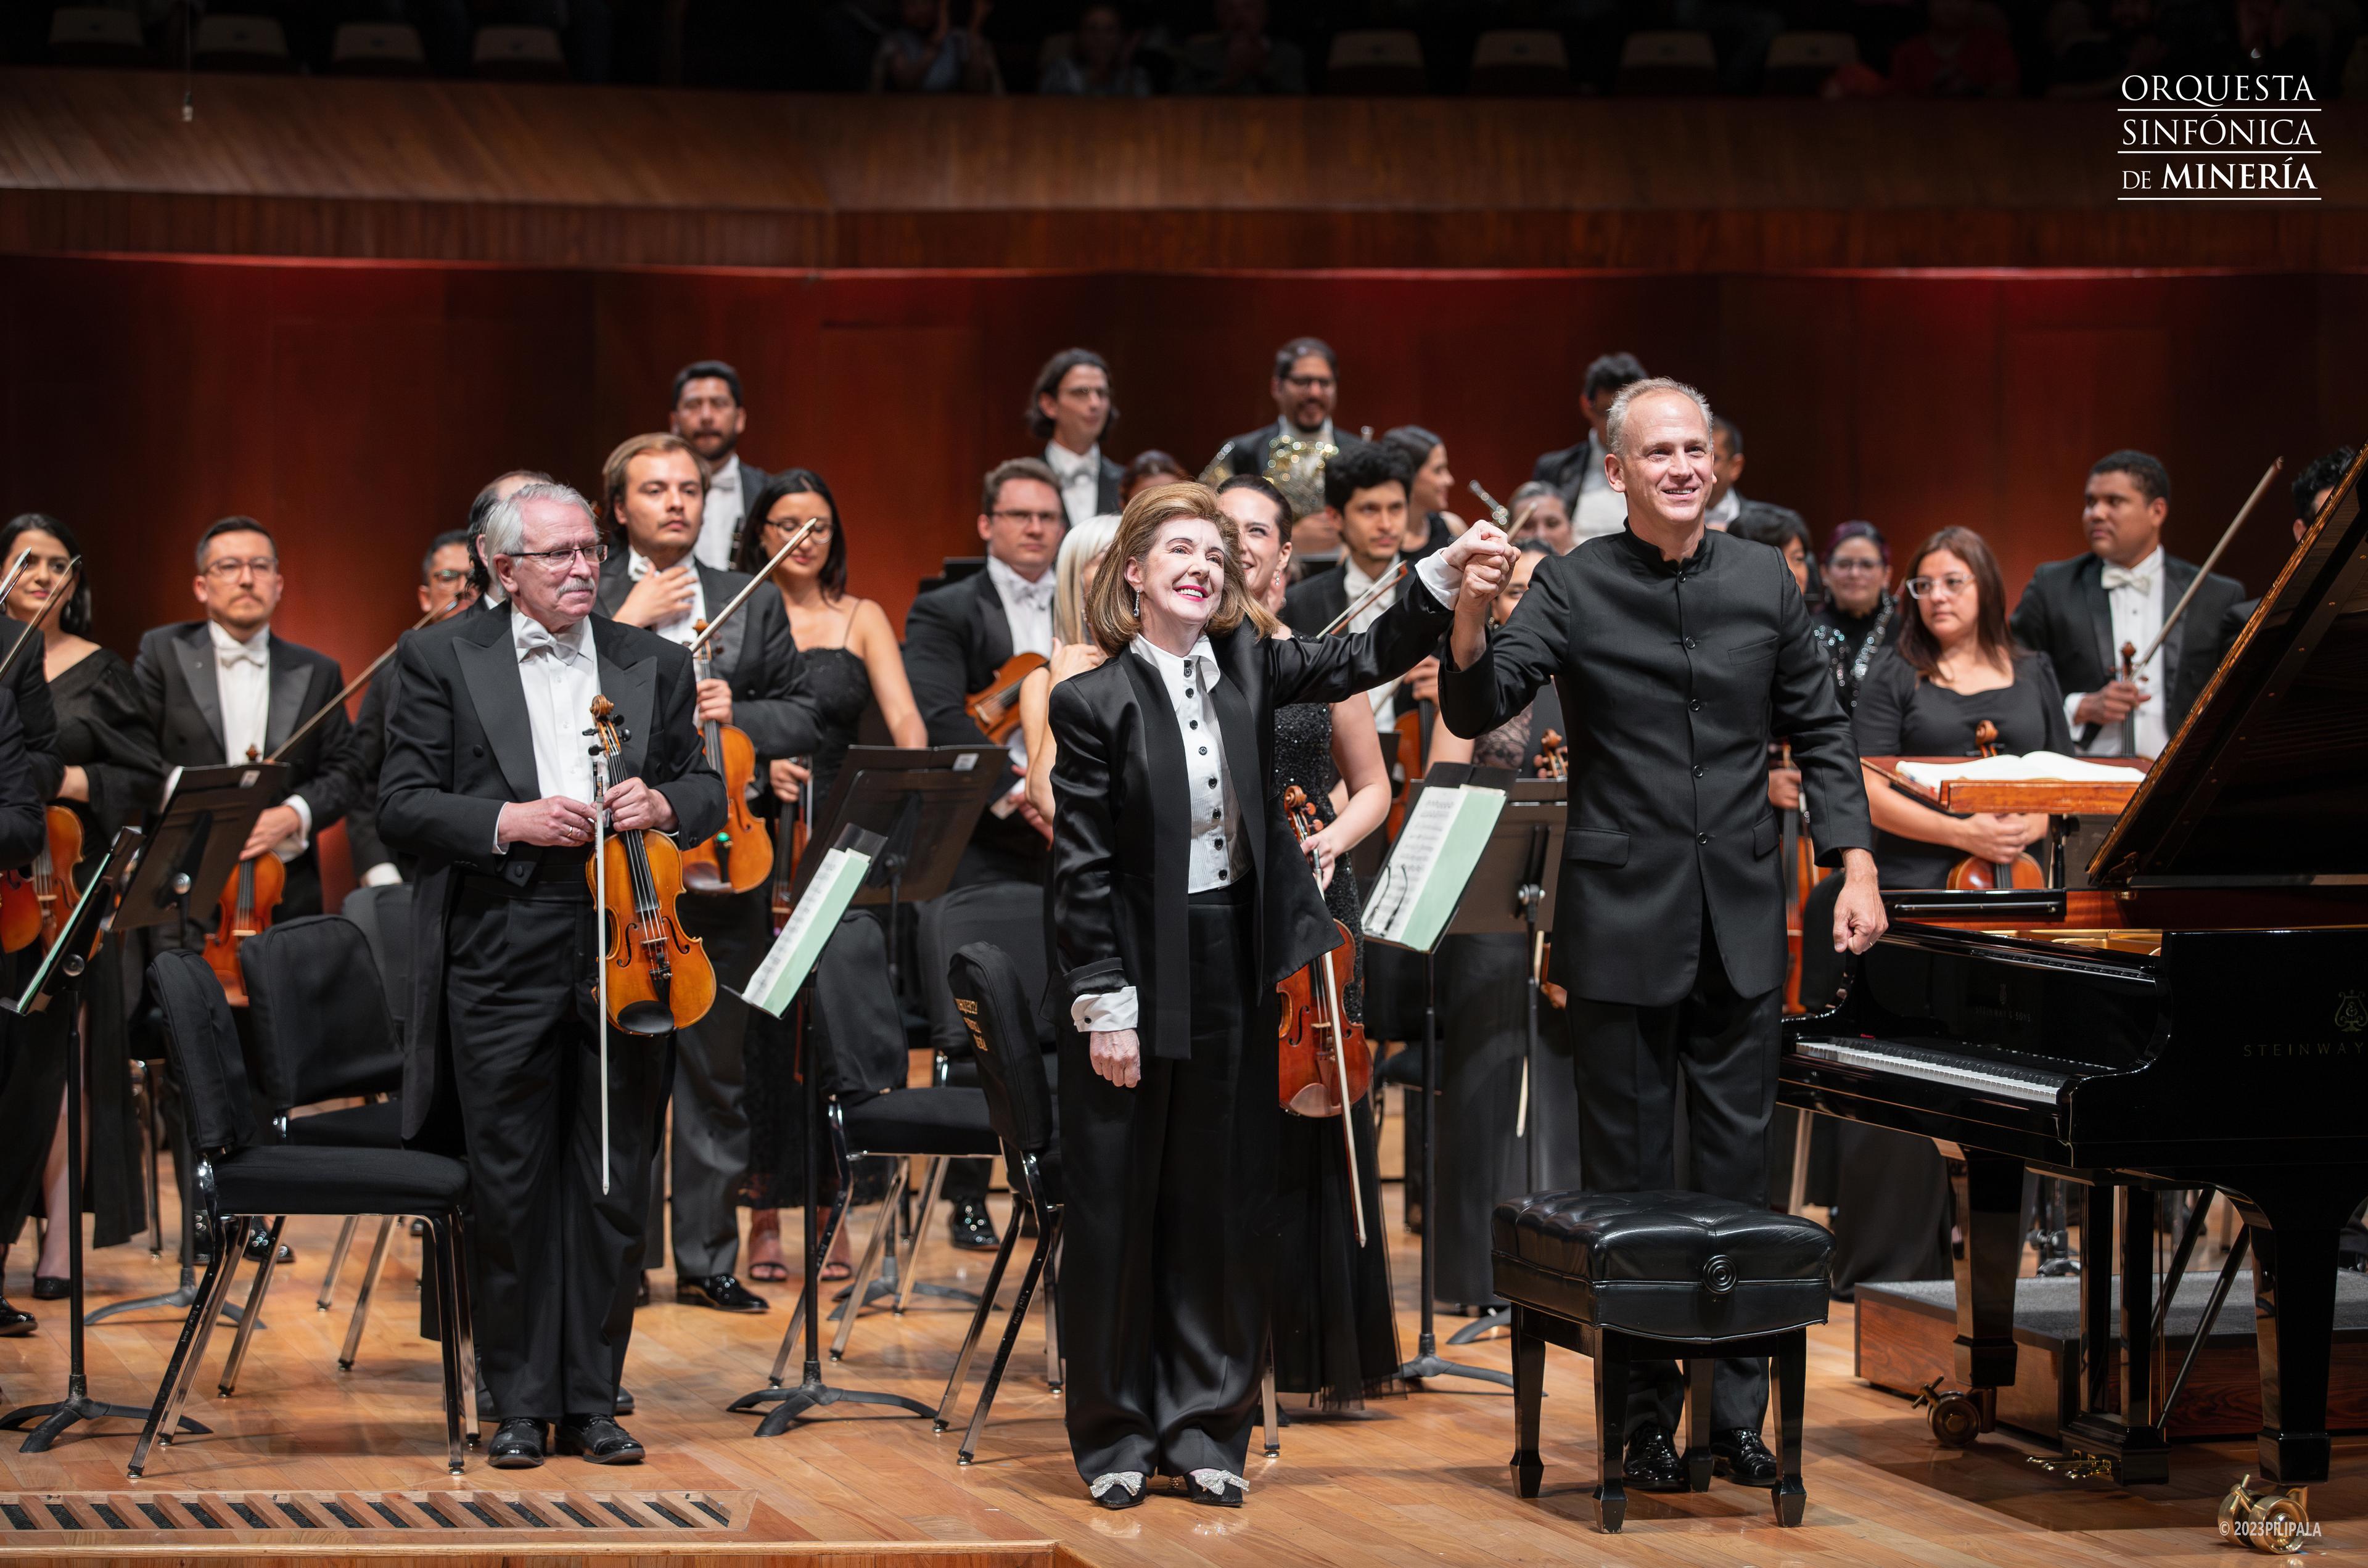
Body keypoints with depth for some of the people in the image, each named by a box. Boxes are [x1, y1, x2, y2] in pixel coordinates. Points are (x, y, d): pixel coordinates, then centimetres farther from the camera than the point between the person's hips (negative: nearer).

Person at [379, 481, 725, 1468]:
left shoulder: (656, 665, 13)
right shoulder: (442, 661, 4)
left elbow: (707, 791, 15)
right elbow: (403, 806, -2)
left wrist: (661, 804, -7)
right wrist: (510, 821, -16)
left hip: (625, 953, 2)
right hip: (502, 959, -2)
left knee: (614, 1190, 5)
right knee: (509, 1191, 2)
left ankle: (593, 1403, 14)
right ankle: (520, 1406, 12)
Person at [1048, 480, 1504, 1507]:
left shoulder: (1247, 669, 5)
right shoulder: (1092, 702, -8)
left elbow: (1367, 659, -3)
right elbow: (1082, 868, -9)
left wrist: (1445, 578, -19)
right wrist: (1104, 1007, -13)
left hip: (1235, 975, 4)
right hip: (1139, 980, -4)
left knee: (1225, 1209, 9)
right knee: (1118, 1213, 4)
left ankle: (1205, 1426, 19)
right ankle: (1116, 1434, 15)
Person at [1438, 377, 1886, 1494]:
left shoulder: (1765, 582, 5)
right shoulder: (1573, 586, -4)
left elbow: (1818, 731, 11)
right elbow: (1479, 711, -13)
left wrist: (1855, 863, 3)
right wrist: (1469, 622, -33)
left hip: (1740, 920, 3)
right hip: (1621, 923, -2)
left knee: (1739, 1170, 7)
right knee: (1627, 1176, 4)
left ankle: (1739, 1410, 14)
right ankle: (1645, 1413, 12)